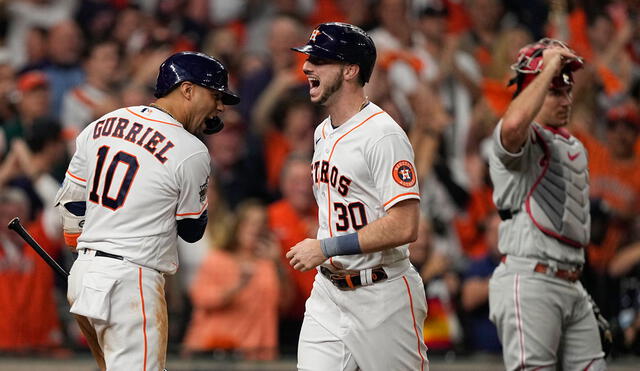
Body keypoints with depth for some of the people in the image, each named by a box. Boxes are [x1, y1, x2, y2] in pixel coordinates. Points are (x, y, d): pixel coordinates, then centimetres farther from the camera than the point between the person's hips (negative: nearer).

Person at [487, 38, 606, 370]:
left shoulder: (574, 148, 23)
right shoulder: (525, 139, -7)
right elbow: (514, 124, -35)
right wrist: (548, 69, -23)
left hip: (571, 284, 9)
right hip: (528, 281, -9)